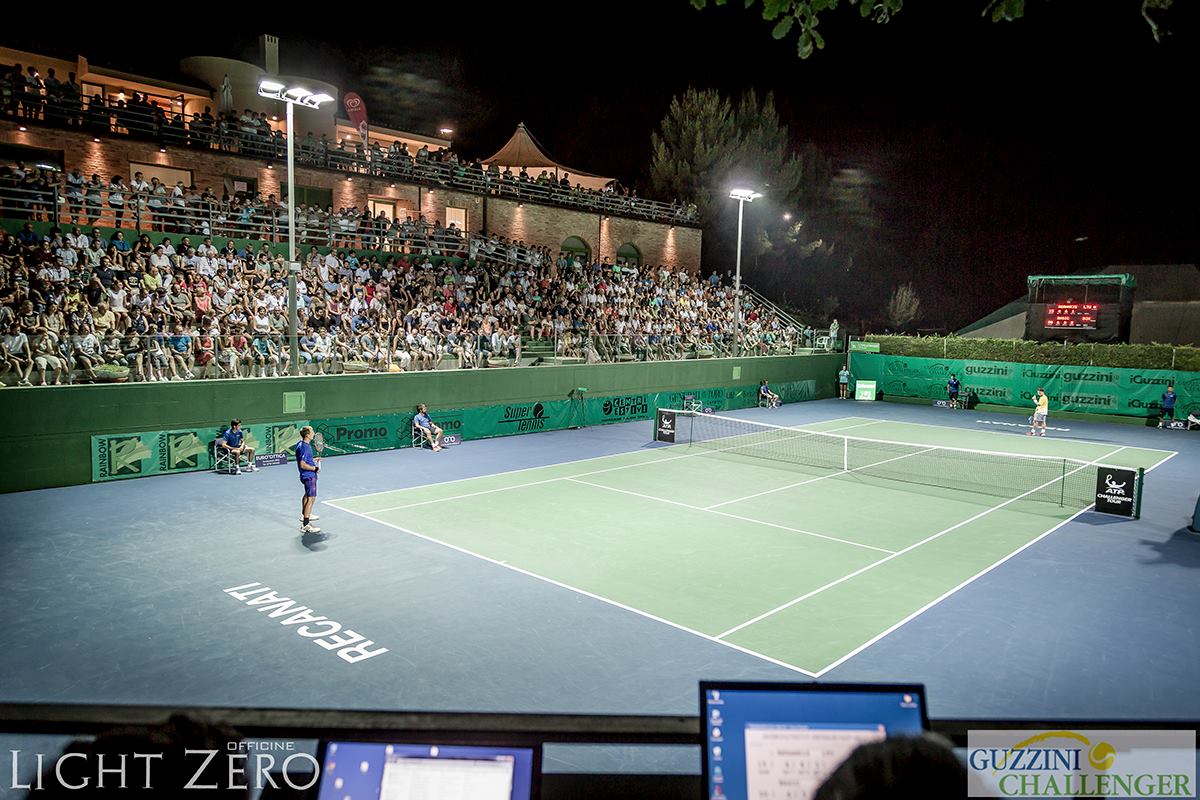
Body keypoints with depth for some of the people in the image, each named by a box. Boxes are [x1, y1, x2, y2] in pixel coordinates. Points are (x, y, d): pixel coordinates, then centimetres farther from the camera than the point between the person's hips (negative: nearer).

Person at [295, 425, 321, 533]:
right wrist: (315, 468, -18)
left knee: (307, 495, 30)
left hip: (306, 475, 11)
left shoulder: (300, 444, 5)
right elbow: (302, 465, -28)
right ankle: (305, 525, -15)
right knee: (311, 498, -12)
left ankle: (304, 515, 50)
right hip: (309, 476, -11)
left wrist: (313, 460, 13)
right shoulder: (305, 447, -25)